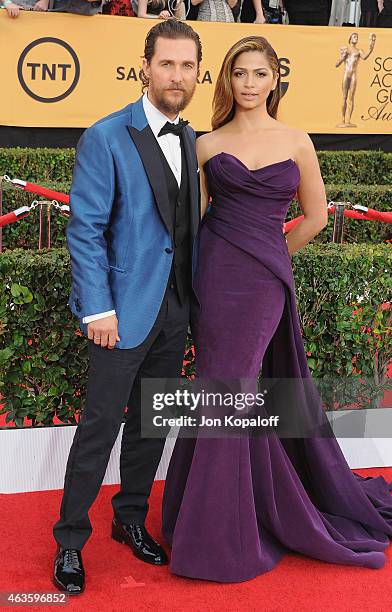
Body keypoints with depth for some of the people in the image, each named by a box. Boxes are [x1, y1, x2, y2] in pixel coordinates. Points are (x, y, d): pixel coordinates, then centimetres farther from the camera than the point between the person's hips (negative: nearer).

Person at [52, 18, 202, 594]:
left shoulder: (191, 140, 9)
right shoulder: (106, 137, -10)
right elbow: (84, 229, -12)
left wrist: (193, 298, 7)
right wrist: (98, 308, -17)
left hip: (175, 309, 6)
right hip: (124, 309, -6)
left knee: (152, 423, 15)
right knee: (100, 427, 1)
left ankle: (131, 519, 33)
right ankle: (70, 541, 17)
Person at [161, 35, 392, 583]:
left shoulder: (297, 142, 5)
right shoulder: (207, 145, 7)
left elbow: (315, 216, 13)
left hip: (265, 282, -1)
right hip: (214, 278, 1)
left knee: (226, 397, -1)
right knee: (229, 397, 6)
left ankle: (214, 536, 15)